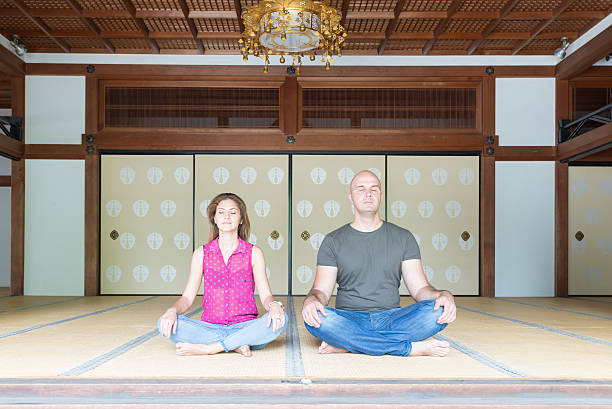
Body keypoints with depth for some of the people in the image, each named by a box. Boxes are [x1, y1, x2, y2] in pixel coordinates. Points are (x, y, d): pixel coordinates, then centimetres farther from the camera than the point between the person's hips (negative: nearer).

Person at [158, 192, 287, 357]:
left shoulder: (254, 253, 4)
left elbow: (265, 295, -2)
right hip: (210, 328, 1)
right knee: (165, 323, -24)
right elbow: (187, 297, 4)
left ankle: (208, 348, -24)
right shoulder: (202, 253, 8)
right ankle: (237, 344, -22)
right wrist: (172, 310, -18)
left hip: (245, 328, -1)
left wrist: (274, 305, -26)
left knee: (280, 320, -30)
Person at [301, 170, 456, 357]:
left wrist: (443, 296, -17)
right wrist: (311, 300, -25)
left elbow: (419, 287, 6)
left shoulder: (403, 238, 11)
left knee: (438, 311, -26)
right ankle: (412, 347, -27)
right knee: (314, 318, -33)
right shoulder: (333, 241, 8)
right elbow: (322, 290, 1)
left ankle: (346, 343, -26)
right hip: (349, 320, -1)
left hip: (392, 319, 1)